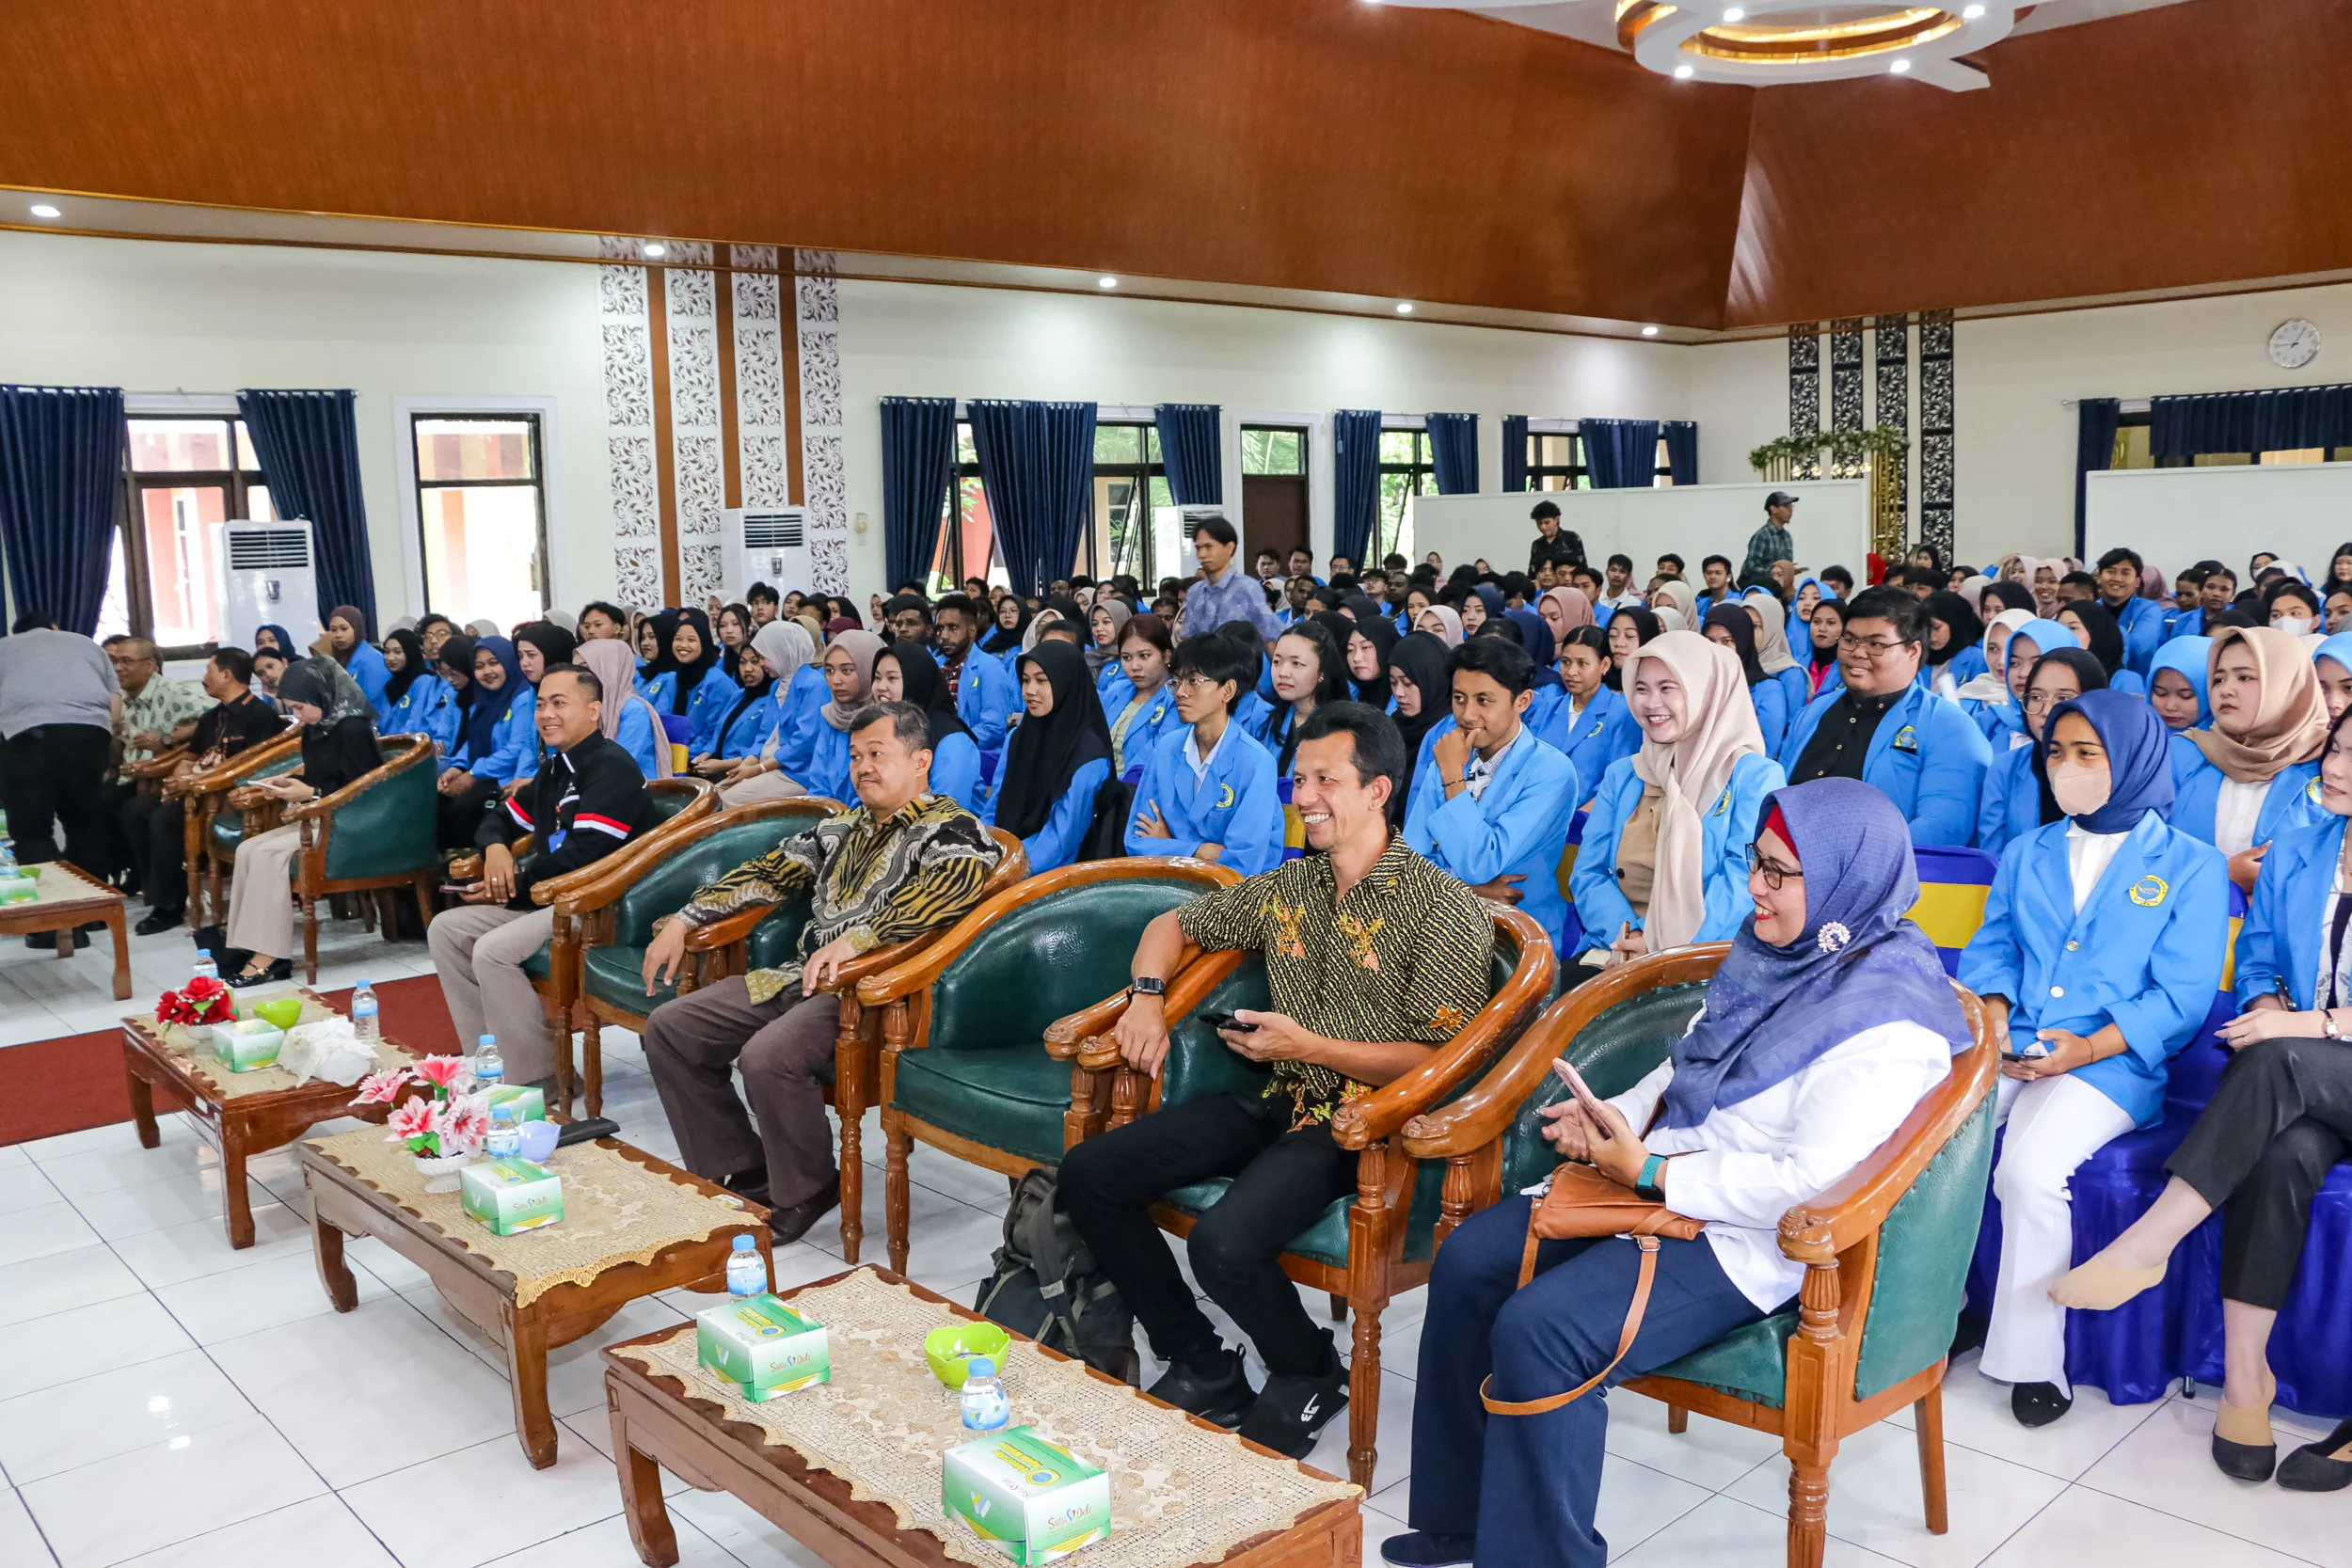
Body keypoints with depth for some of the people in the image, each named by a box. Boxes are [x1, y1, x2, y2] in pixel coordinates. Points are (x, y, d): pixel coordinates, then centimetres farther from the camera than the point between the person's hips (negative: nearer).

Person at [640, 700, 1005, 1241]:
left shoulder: (951, 828, -6)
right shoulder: (845, 826, 20)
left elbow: (957, 882, -28)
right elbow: (771, 871, 27)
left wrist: (857, 938, -36)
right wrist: (686, 918, 17)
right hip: (800, 976, 9)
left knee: (767, 1056, -32)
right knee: (668, 1028, 3)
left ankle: (805, 1192, -6)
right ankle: (745, 1174, 9)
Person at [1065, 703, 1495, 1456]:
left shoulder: (1444, 909, -8)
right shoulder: (1287, 887, 11)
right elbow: (1175, 924, 24)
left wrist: (1311, 1046, -17)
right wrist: (1147, 995, 4)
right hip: (1274, 1103, 7)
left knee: (1224, 1244, -31)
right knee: (1088, 1174, -8)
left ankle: (1312, 1376, 4)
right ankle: (1201, 1366, 6)